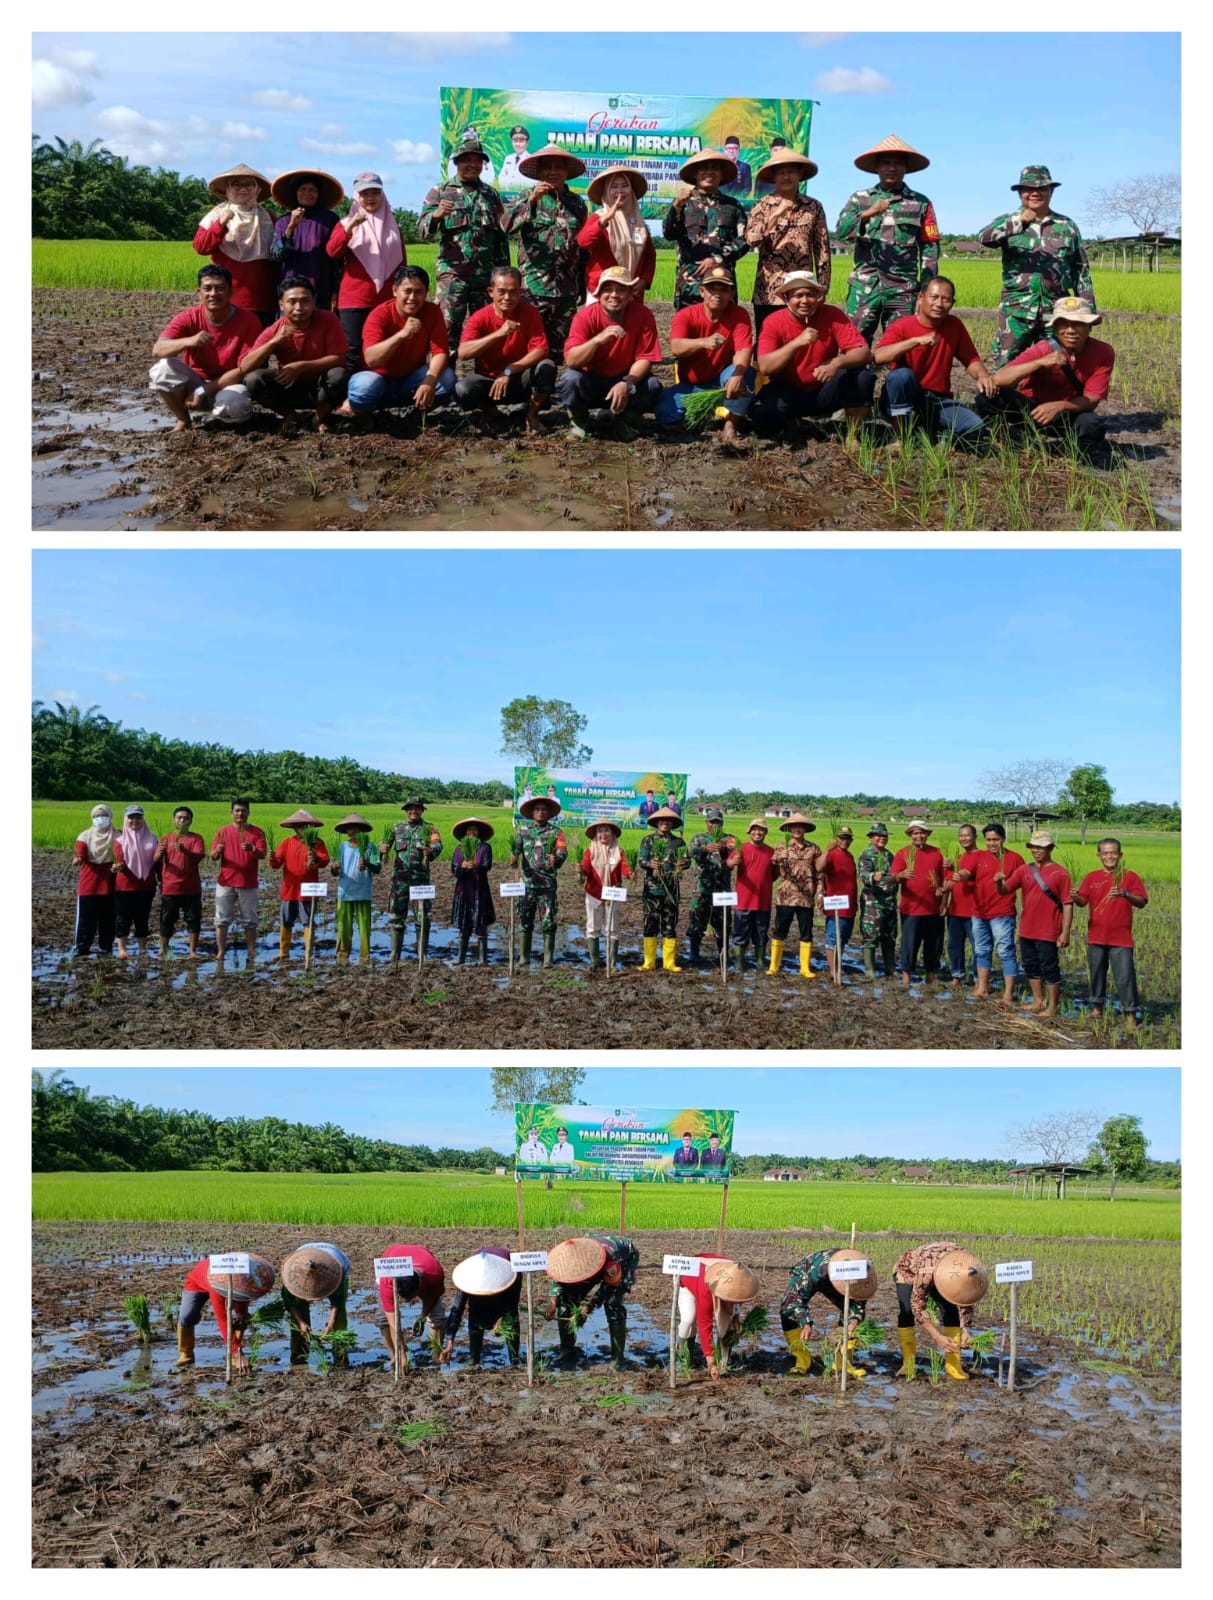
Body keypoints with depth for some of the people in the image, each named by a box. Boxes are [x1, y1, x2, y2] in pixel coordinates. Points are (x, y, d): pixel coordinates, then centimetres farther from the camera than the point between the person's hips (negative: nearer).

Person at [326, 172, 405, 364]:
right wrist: (349, 227, -26)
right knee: (353, 350, -8)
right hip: (354, 299, -2)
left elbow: (402, 262, 18)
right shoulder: (347, 223, 6)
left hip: (386, 300, 3)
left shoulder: (393, 225, 15)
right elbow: (332, 251, -13)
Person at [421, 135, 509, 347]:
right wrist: (436, 215, -25)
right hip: (452, 273, -3)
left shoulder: (491, 194, 15)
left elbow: (500, 235, 20)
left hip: (486, 274, 3)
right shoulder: (440, 192, 6)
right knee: (447, 328, -9)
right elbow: (423, 231, -4)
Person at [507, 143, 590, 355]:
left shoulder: (577, 203, 13)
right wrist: (532, 200, -23)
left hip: (566, 288, 3)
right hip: (533, 286, -3)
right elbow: (508, 225, -11)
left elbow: (584, 244, 16)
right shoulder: (528, 198, 6)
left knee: (560, 345, 5)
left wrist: (583, 284, 14)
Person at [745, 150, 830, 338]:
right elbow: (751, 240, -11)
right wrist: (775, 216, -20)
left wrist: (823, 286, 4)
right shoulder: (763, 206, 4)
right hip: (769, 291, -1)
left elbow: (822, 249, 9)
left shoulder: (814, 207, 9)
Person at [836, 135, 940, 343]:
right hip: (864, 286, 0)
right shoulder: (860, 199, 10)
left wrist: (927, 288, 0)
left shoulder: (920, 203, 9)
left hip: (903, 289, 0)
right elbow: (840, 233, -4)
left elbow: (929, 248, 7)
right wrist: (867, 214, -20)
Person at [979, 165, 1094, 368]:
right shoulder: (1009, 223, 6)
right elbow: (984, 237, -17)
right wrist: (1019, 221, -32)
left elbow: (1081, 271, 13)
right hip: (1017, 310, -2)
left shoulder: (1067, 226, 12)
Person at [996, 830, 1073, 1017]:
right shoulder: (1024, 871, 6)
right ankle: (1038, 1001, 29)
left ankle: (1052, 1007, 11)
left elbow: (1068, 905, -9)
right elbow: (1005, 890, -1)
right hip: (1026, 930, 6)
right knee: (1030, 966, 15)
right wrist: (999, 882, -24)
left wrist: (1065, 933, -13)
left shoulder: (1060, 873, -8)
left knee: (1049, 968, 1)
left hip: (1048, 932, -6)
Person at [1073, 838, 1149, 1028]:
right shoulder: (1092, 877, 7)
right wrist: (1076, 898, -22)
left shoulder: (1129, 877, -1)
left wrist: (1125, 894, -26)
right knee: (1096, 974, 14)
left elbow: (1142, 902, -7)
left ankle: (1131, 1013, -3)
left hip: (1121, 939, -3)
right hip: (1096, 936, 4)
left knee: (1125, 976, -8)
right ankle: (1097, 1007, 29)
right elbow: (1083, 901, 2)